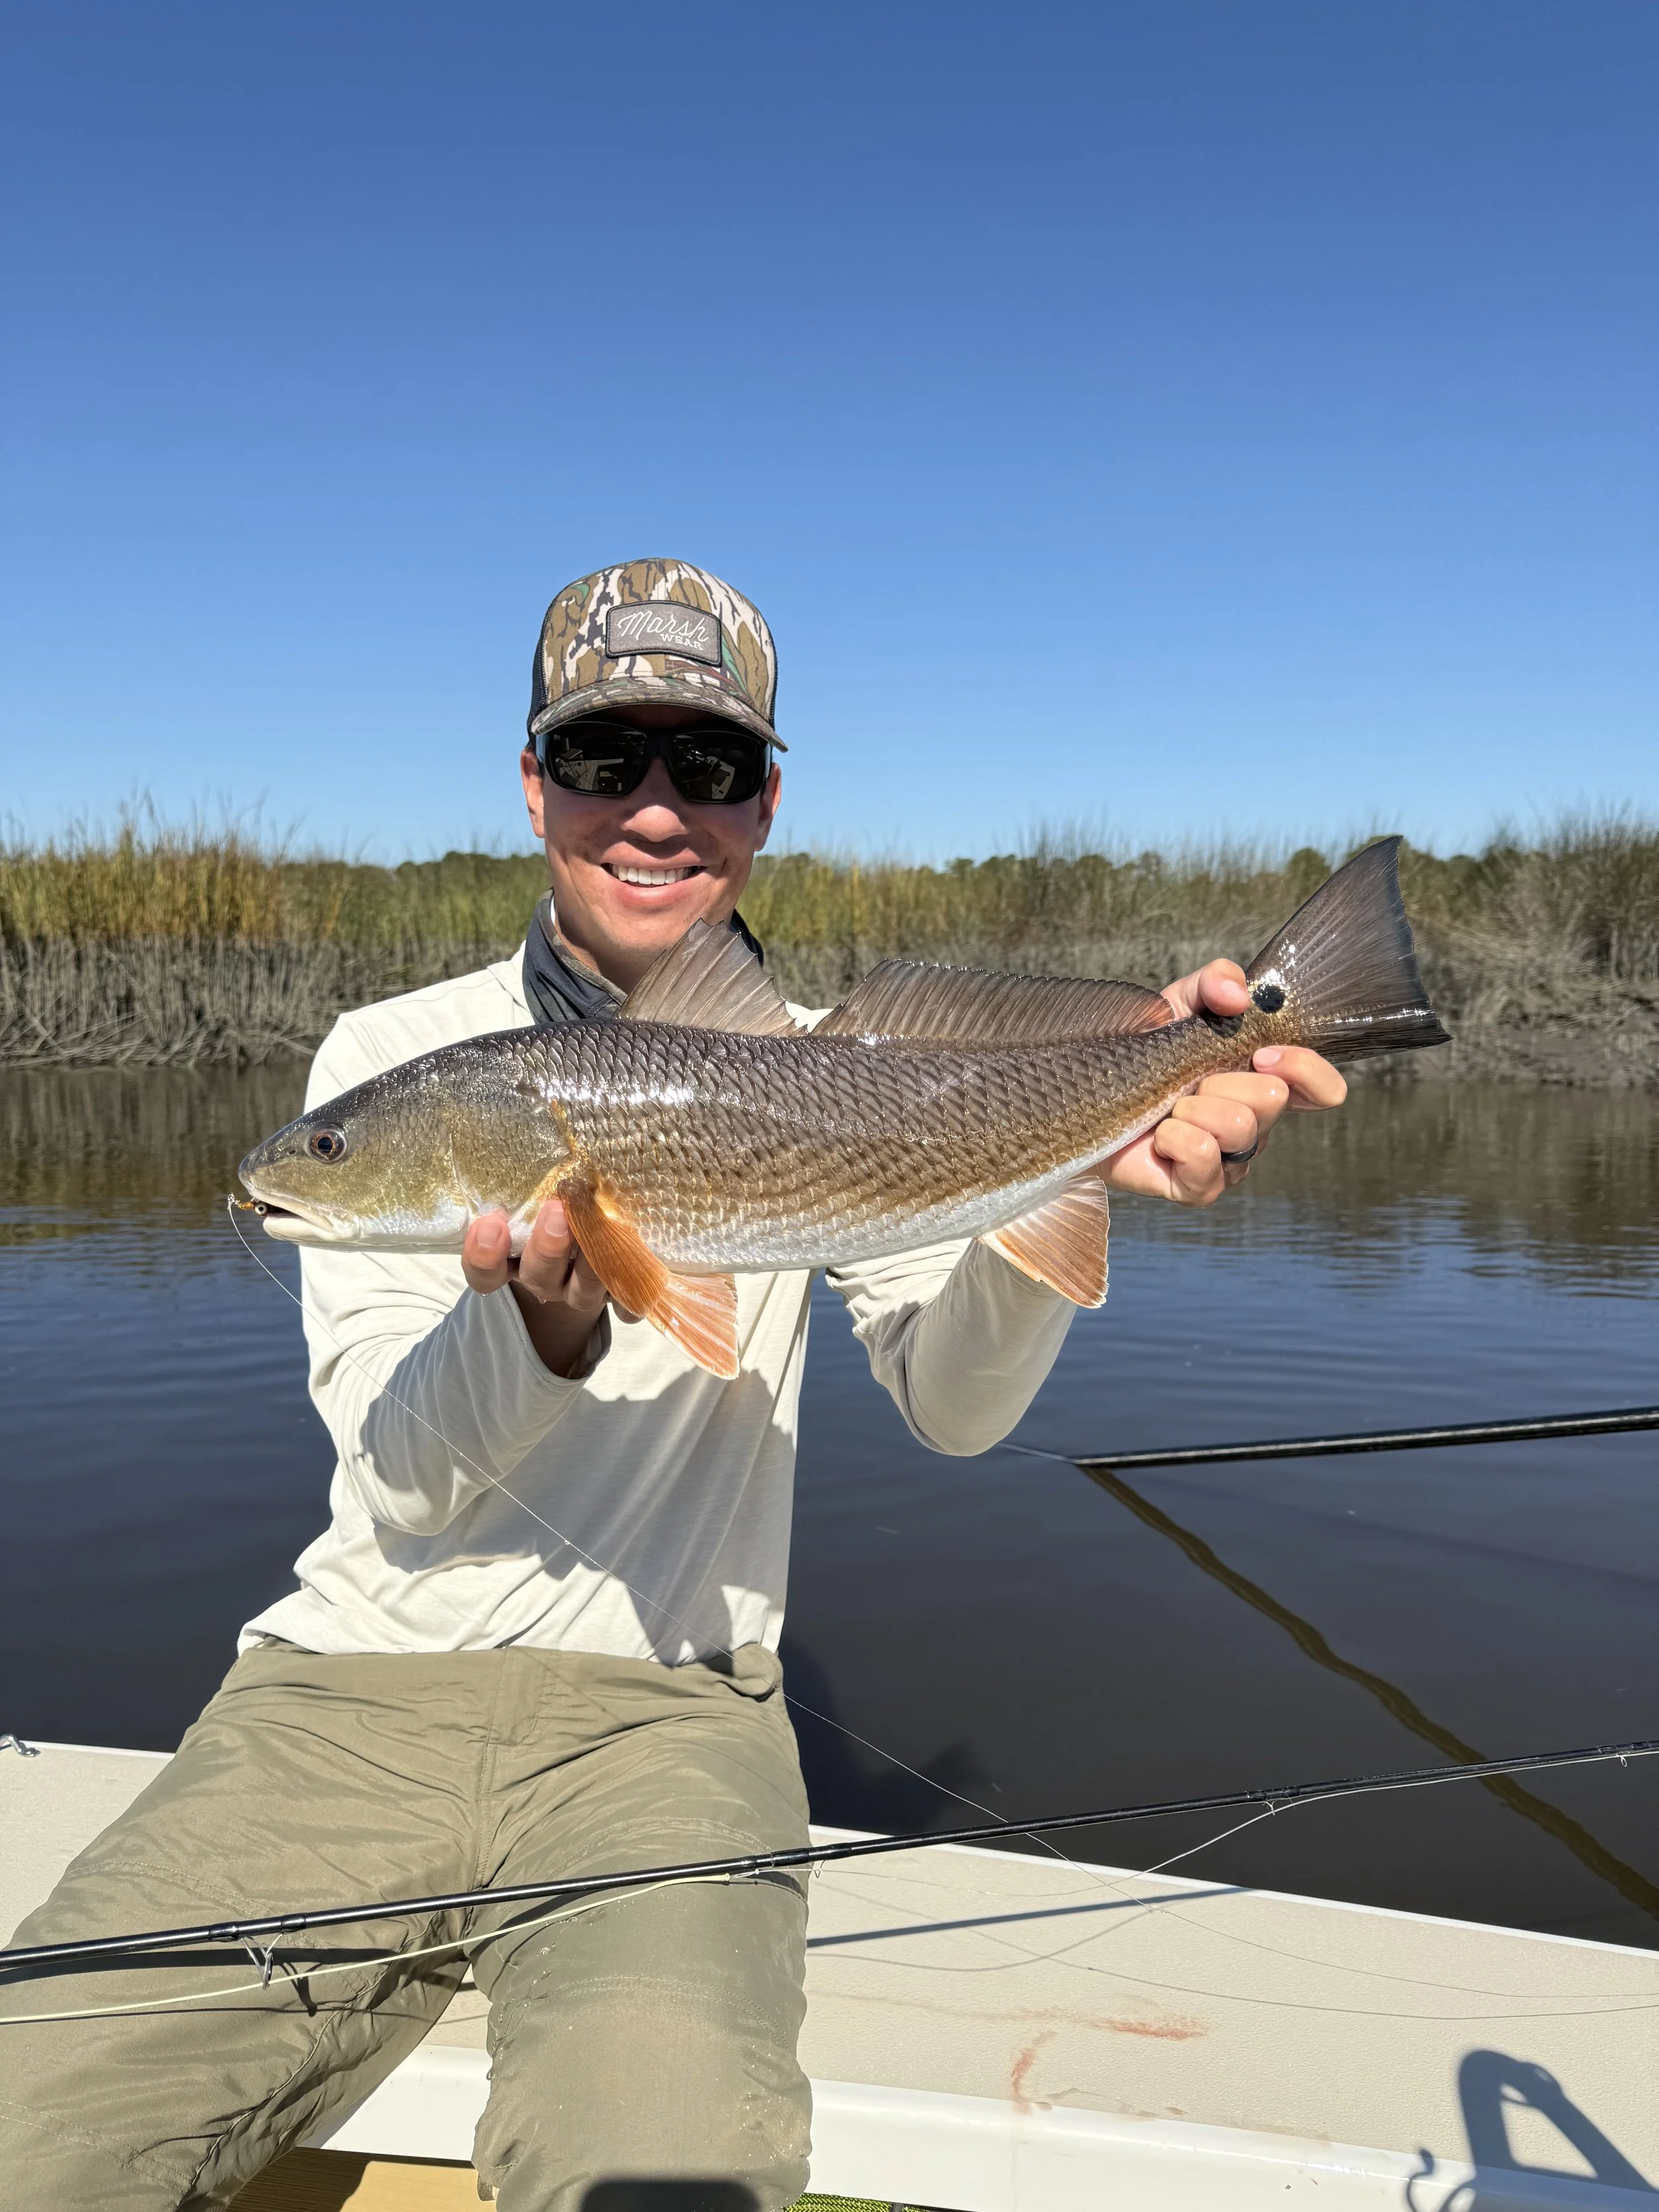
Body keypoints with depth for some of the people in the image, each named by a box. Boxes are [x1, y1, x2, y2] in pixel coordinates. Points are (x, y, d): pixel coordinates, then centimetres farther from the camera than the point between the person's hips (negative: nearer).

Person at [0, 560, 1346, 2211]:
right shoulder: (395, 1055, 1)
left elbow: (954, 1405, -10)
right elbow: (400, 1476, -9)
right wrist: (544, 1324, -32)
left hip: (664, 1710, -1)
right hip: (350, 1686, 2)